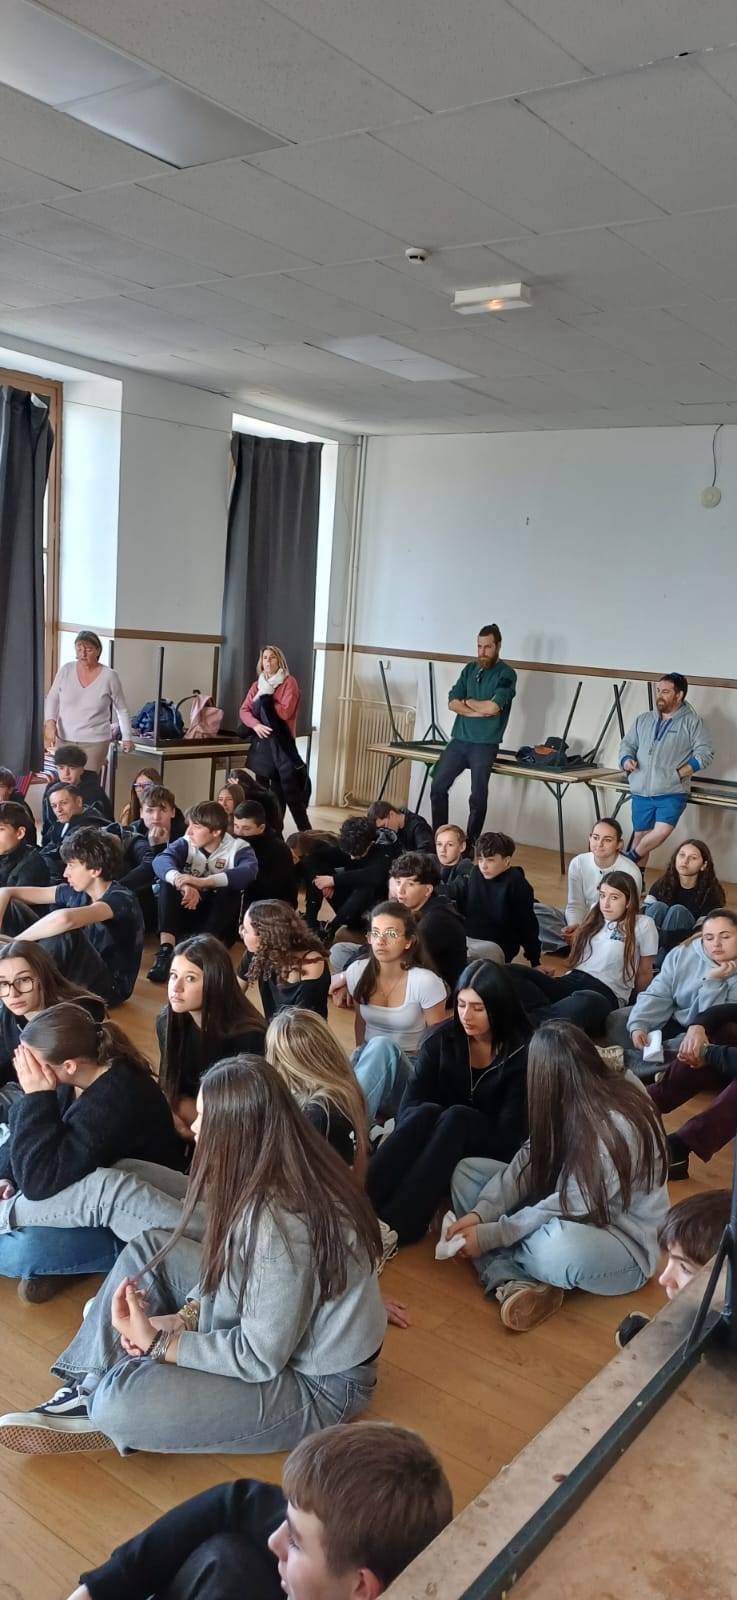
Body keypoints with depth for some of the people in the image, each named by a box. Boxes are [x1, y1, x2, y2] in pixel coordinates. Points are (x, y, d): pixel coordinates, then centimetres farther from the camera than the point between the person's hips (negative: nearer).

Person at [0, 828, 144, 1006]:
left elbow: (64, 918, -42)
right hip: (74, 975, 7)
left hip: (109, 988, -7)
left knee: (65, 933, -37)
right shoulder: (76, 892, 0)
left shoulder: (121, 900, -23)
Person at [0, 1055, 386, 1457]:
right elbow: (234, 1263, 8)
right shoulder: (284, 1170, -6)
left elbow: (261, 1357, -26)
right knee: (149, 1249, 8)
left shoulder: (280, 1222, -33)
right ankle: (86, 1390, 8)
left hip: (315, 1384, -9)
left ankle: (98, 1407, 9)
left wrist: (159, 1343, -19)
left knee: (121, 1401, -24)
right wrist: (183, 1318, -6)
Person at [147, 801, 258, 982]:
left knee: (231, 891, -29)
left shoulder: (238, 847, -12)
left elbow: (248, 871, -35)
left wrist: (203, 882, -47)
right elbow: (160, 860, -26)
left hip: (220, 924, -2)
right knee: (168, 882, -23)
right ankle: (166, 951, -37)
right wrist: (181, 882, -48)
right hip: (186, 914, 2)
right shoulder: (186, 843, -5)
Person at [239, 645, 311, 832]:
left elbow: (285, 712, -13)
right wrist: (256, 725, -15)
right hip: (261, 743, 6)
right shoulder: (257, 685, 16)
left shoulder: (289, 682, -1)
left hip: (281, 743, -6)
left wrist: (262, 702, -6)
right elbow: (243, 710, 4)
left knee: (287, 790, -12)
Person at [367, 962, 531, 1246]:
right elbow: (410, 1105, -11)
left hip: (494, 1149, -2)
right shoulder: (442, 1040, -2)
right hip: (443, 1144, 3)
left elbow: (511, 1133, -17)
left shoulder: (522, 1052, -11)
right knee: (426, 1113, -31)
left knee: (457, 1117, -33)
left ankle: (391, 1227, -48)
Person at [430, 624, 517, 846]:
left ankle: (471, 844, 9)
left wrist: (468, 702, -3)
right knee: (438, 787, 4)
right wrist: (478, 711, -11)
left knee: (478, 797, -2)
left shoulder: (506, 674, -6)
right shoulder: (470, 669, 11)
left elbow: (492, 707, -20)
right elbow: (452, 703, 3)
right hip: (458, 739, 6)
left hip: (484, 745, -6)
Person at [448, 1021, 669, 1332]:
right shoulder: (575, 1101, -8)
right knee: (467, 1171, -2)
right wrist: (480, 1213, -19)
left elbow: (568, 1208, -27)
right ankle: (514, 1283, -22)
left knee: (561, 1247, -43)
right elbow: (529, 1160, -6)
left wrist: (490, 1235, -21)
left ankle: (499, 1261, -7)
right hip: (565, 1215, 8)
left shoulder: (618, 1128, -30)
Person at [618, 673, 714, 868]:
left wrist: (681, 773, -14)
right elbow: (627, 744, 19)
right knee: (640, 836, 8)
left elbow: (705, 753, -5)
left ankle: (630, 859, 3)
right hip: (641, 791, 4)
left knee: (662, 831, -21)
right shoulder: (643, 719, 13)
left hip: (672, 792, -4)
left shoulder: (692, 722, -1)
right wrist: (626, 759, -3)